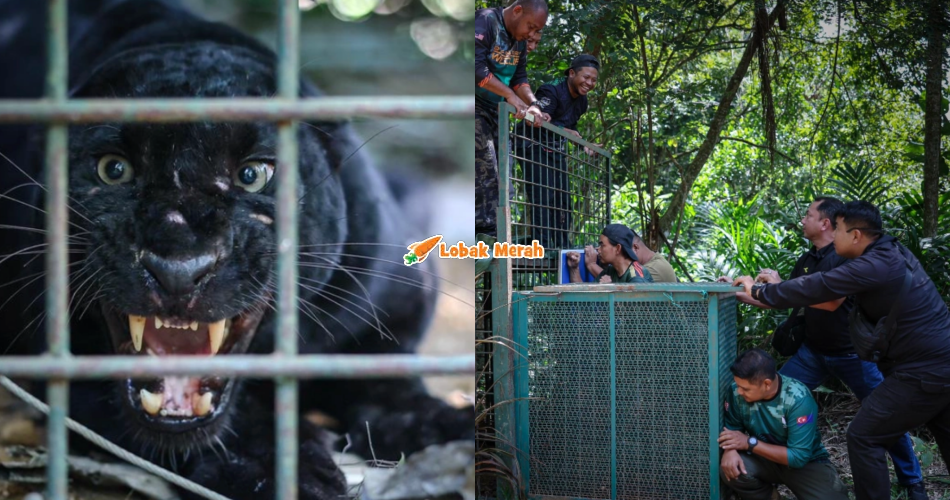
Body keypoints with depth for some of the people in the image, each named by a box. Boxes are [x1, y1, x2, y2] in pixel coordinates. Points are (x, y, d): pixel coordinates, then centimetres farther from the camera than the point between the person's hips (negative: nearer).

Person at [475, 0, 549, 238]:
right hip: (473, 105, -9)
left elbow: (519, 77, 11)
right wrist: (510, 95, -25)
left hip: (493, 110, 9)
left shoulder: (520, 40, 12)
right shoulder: (485, 22, -15)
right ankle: (488, 231, -18)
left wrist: (532, 104, -7)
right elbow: (476, 68, -26)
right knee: (485, 169, -16)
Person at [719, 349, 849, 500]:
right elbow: (731, 428, -4)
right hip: (765, 458, 3)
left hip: (807, 462, -3)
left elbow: (798, 457, -28)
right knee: (730, 469, -28)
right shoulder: (737, 391, -19)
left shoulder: (798, 399, -28)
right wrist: (730, 450, -27)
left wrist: (750, 443, -29)